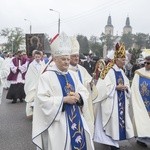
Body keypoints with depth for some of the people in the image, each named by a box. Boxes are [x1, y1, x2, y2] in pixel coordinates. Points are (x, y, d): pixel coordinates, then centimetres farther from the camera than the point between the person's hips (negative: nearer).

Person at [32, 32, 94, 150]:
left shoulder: (72, 75, 10)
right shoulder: (46, 76, -9)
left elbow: (85, 92, 11)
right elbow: (42, 100, -16)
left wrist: (78, 96, -12)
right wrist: (64, 99, -20)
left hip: (75, 116, 6)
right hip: (58, 120, -5)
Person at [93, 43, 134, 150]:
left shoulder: (122, 72, 11)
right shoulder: (110, 71, -13)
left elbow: (126, 84, 16)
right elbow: (104, 86, -18)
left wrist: (126, 88, -5)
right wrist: (116, 87, -19)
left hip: (122, 100, 8)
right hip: (112, 101, -8)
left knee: (120, 117, 11)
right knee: (114, 120, -4)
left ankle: (115, 140, 24)